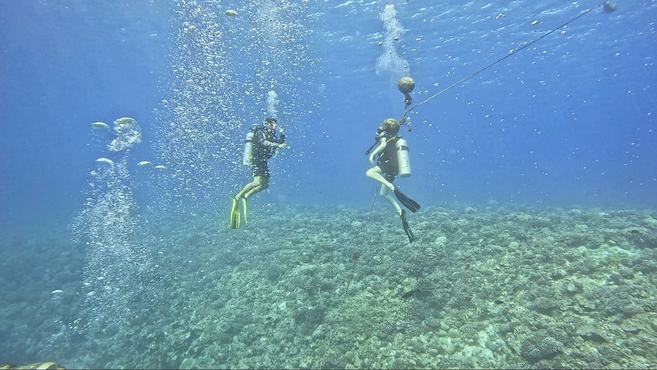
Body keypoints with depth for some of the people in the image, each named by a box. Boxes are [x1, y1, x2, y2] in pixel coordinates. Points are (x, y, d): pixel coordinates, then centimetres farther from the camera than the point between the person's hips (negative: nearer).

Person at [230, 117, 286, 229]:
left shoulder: (270, 135, 21)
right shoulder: (260, 131, -5)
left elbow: (280, 143, 29)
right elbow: (263, 142, -25)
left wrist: (282, 135, 12)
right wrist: (277, 145, -33)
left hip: (262, 161, 10)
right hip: (256, 159, -10)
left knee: (265, 184, 8)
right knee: (258, 182, -24)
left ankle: (245, 197, 13)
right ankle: (237, 198, -18)